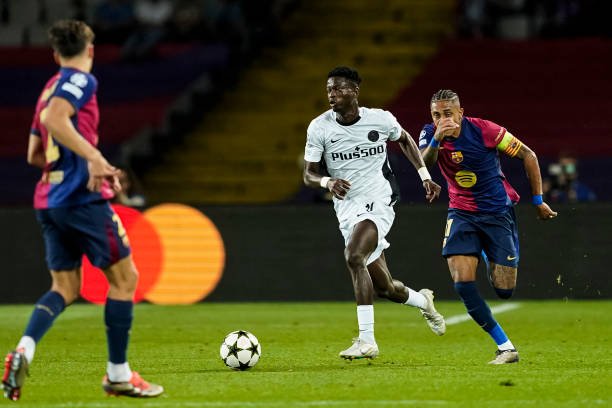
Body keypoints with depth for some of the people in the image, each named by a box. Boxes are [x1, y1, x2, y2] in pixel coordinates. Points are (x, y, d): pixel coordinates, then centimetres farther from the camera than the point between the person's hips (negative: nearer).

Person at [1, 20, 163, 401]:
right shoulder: (81, 80, -5)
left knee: (65, 288, 11)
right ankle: (118, 374, 5)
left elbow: (34, 155, 23)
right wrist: (95, 157, -24)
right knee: (124, 277, 4)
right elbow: (54, 120, -24)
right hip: (83, 198, -8)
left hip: (49, 201, 8)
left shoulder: (51, 88, 19)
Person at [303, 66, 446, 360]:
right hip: (346, 209, 4)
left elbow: (404, 140, 17)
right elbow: (308, 174, -1)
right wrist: (327, 182, -23)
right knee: (384, 288, 7)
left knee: (354, 256, -30)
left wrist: (425, 176, 13)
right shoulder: (319, 127, -4)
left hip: (378, 202, -4)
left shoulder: (381, 120, -5)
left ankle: (366, 340, -29)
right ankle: (422, 301, 43)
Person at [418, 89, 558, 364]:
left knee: (504, 290, -2)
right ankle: (505, 347, -8)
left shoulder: (484, 130, -16)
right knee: (462, 283, -17)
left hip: (498, 211, -2)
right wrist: (436, 140, -47)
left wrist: (538, 201, -3)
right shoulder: (430, 134, -7)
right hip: (462, 213, 2)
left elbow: (528, 155, -6)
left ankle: (488, 255, 35)